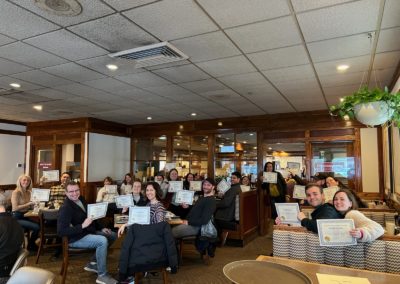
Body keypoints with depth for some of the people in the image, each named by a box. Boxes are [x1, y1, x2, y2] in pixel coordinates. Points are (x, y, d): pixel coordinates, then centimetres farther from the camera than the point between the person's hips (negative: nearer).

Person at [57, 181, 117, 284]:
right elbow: (61, 231, -28)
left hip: (89, 232, 9)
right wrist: (82, 226, -31)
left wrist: (101, 228, 9)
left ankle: (93, 263, 16)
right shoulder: (66, 208, -20)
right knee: (102, 241, -29)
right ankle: (102, 275, -13)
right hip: (75, 238, -9)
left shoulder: (81, 199, 7)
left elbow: (90, 217, 19)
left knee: (112, 236, 7)